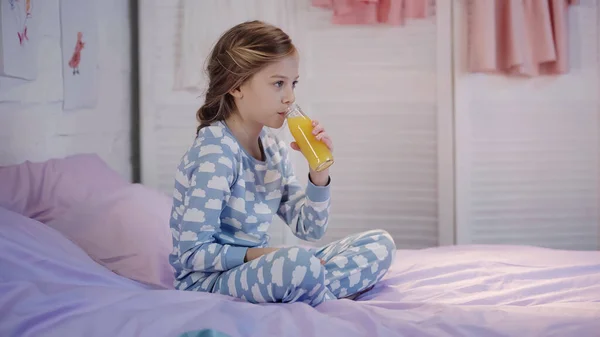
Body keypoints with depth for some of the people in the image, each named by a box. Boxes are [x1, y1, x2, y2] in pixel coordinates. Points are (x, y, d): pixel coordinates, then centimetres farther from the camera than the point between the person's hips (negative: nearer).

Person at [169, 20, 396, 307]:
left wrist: (319, 171, -2)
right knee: (300, 263, -39)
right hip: (207, 281, -9)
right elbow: (192, 253, -22)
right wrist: (257, 255, -20)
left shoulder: (274, 149, 8)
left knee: (380, 244, 3)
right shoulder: (216, 152, -19)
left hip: (253, 271, 9)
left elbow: (309, 230, 12)